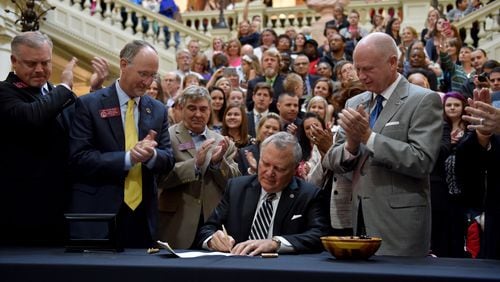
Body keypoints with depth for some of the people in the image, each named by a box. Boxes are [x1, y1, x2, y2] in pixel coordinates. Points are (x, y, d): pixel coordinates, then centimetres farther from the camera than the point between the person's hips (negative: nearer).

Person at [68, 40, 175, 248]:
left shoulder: (158, 110, 10)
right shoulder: (89, 105, -4)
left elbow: (168, 159, 7)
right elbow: (79, 158, -12)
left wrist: (152, 155, -17)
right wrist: (128, 157, -22)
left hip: (143, 216, 4)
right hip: (98, 215, -4)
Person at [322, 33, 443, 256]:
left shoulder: (424, 101, -6)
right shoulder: (355, 103, 12)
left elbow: (422, 161, -17)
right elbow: (332, 162, 10)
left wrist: (368, 136, -18)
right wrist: (351, 144, -11)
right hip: (360, 221, 5)